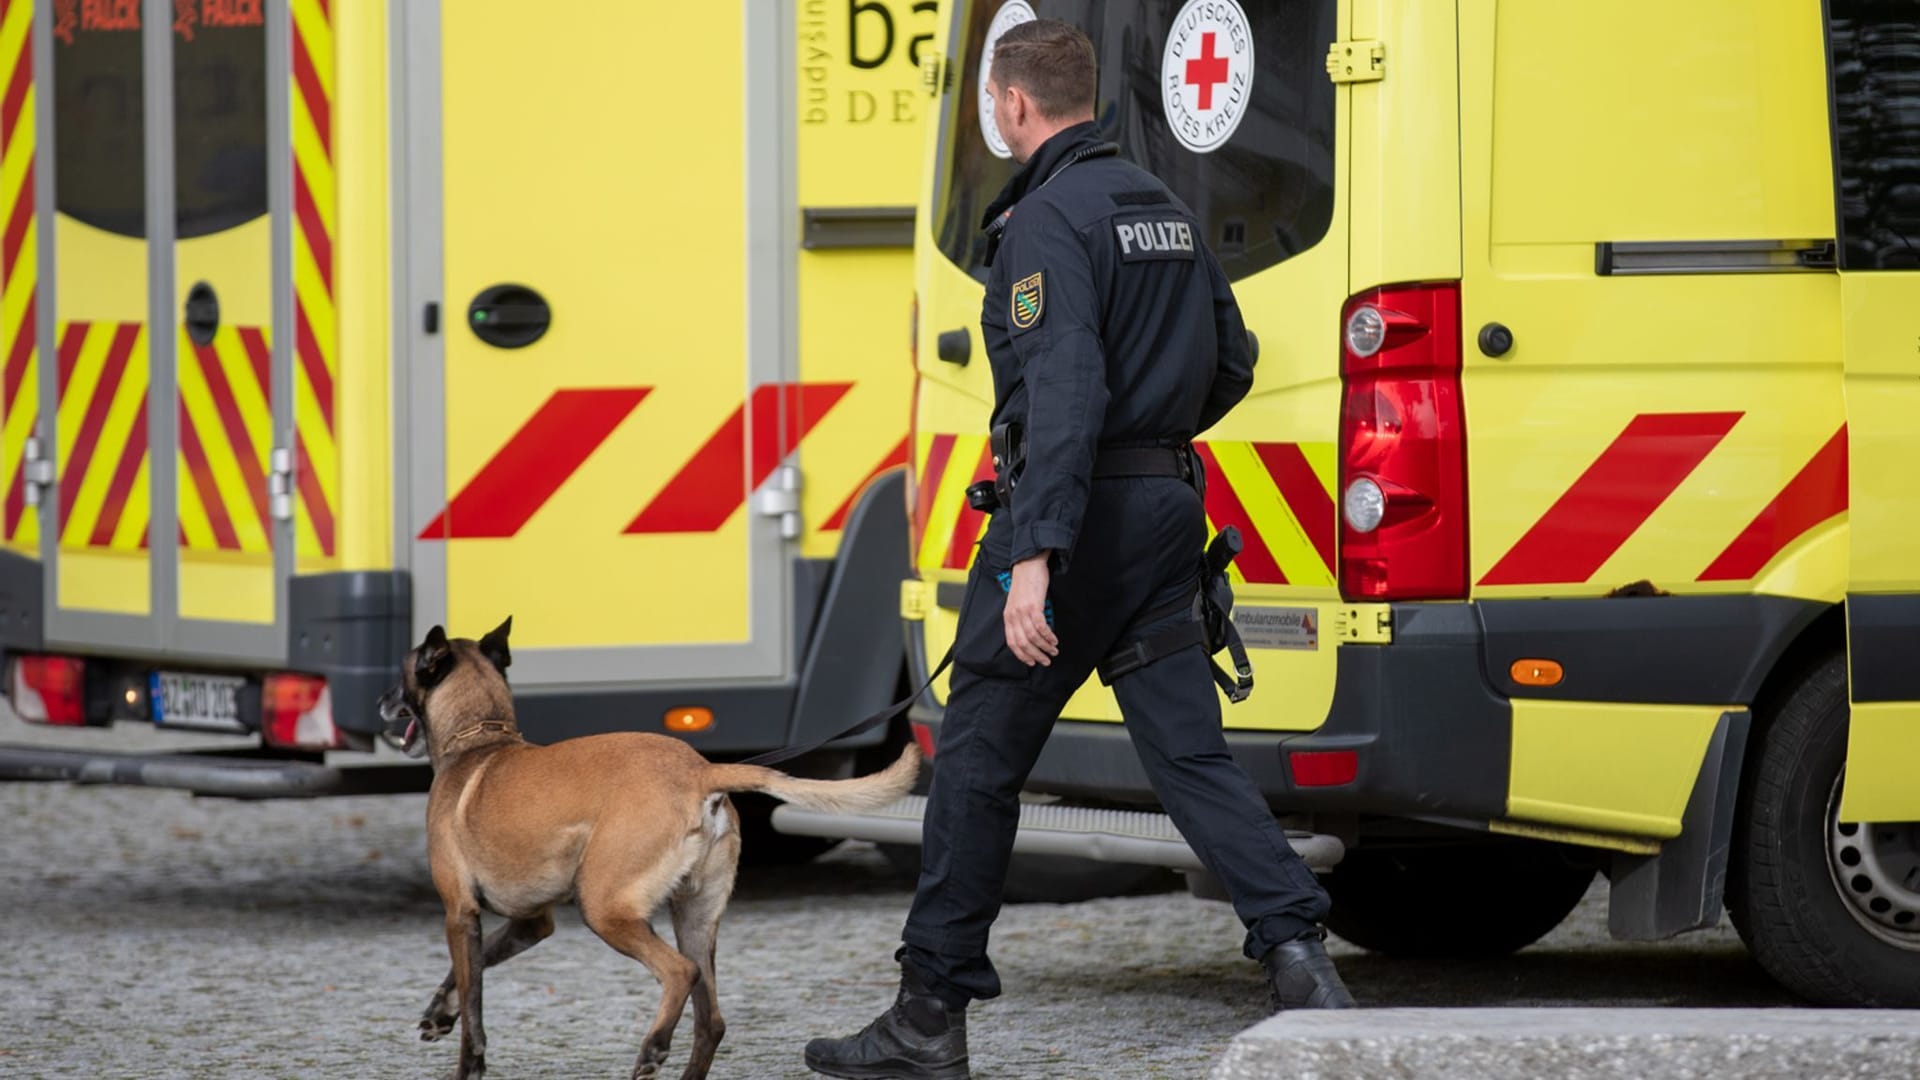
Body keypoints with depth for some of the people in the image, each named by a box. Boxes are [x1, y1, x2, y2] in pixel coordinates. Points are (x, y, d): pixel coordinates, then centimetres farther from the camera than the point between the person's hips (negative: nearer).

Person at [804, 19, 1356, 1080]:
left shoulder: (1048, 221, -14)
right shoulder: (1161, 207, 14)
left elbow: (1064, 392, -25)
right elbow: (1230, 363, 21)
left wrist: (1035, 557, -29)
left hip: (1076, 512, -8)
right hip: (1167, 509, 8)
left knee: (978, 754, 2)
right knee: (1189, 748, 5)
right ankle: (1297, 952, -12)